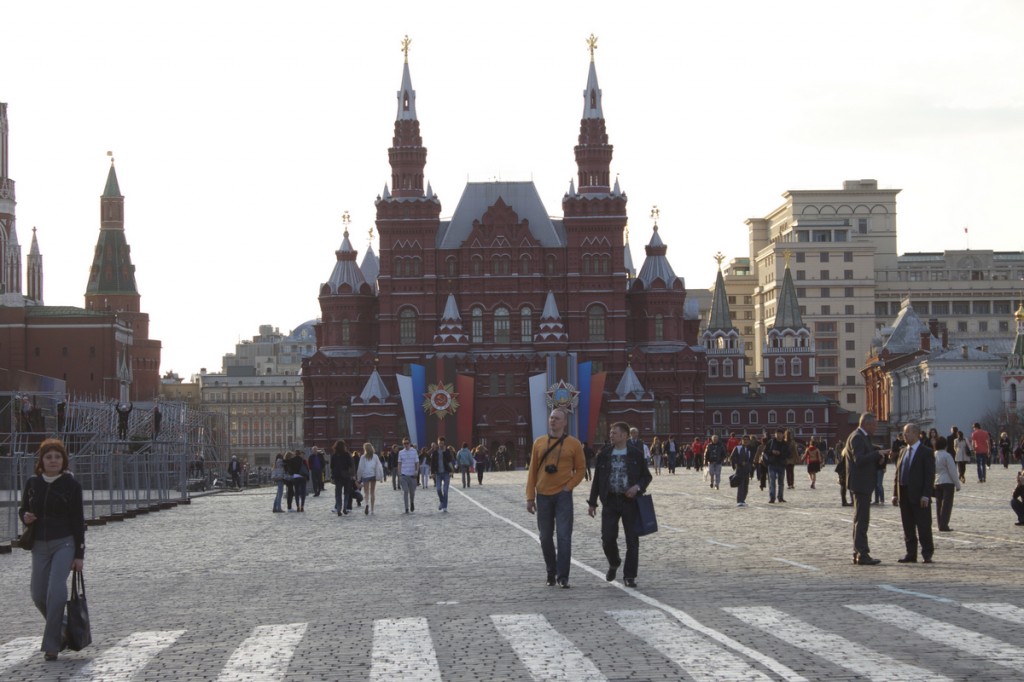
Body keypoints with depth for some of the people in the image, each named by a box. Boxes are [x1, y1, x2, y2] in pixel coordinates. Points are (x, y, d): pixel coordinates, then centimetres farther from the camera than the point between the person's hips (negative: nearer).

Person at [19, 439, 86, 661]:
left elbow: (78, 520, -3)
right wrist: (25, 516, -8)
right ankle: (61, 627, 32)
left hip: (64, 544, -4)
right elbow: (23, 509, 18)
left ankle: (51, 645, -7)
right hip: (40, 545, 4)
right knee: (38, 595, 5)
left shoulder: (71, 484, -4)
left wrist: (79, 554, -6)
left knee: (56, 592, -15)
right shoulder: (32, 483, 5)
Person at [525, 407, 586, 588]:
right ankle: (551, 572, 22)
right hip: (543, 496, 3)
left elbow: (580, 469, 5)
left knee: (564, 536, -9)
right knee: (545, 537, 8)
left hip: (563, 496, -3)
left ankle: (563, 576, -7)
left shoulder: (573, 444, 0)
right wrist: (530, 497, 5)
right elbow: (532, 471, 9)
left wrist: (569, 486, -8)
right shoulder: (539, 443, 7)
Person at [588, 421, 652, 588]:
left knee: (632, 540, 0)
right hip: (610, 501, 2)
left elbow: (647, 476, 7)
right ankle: (614, 563, 25)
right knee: (608, 538, -4)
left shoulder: (636, 454, 0)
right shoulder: (604, 455, 6)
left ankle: (629, 576, 9)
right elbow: (597, 480, 11)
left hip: (630, 501, -2)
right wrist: (592, 502, 8)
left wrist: (638, 487, -14)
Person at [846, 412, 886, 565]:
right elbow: (859, 459, -26)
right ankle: (862, 554, -11)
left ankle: (858, 553, 18)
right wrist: (878, 453, -25)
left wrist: (878, 459, 5)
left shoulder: (863, 437, 17)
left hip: (862, 485, 11)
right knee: (862, 520, -10)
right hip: (860, 484, -11)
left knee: (860, 520, 14)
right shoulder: (857, 438, -15)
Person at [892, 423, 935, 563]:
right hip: (905, 496, 7)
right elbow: (898, 473, 16)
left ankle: (927, 555, 3)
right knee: (908, 528, 8)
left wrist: (926, 495, -18)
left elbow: (930, 475, -11)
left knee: (924, 527, -2)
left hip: (919, 497, -7)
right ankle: (911, 554, 13)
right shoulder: (904, 452, 16)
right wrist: (895, 494, 10)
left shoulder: (926, 452, -5)